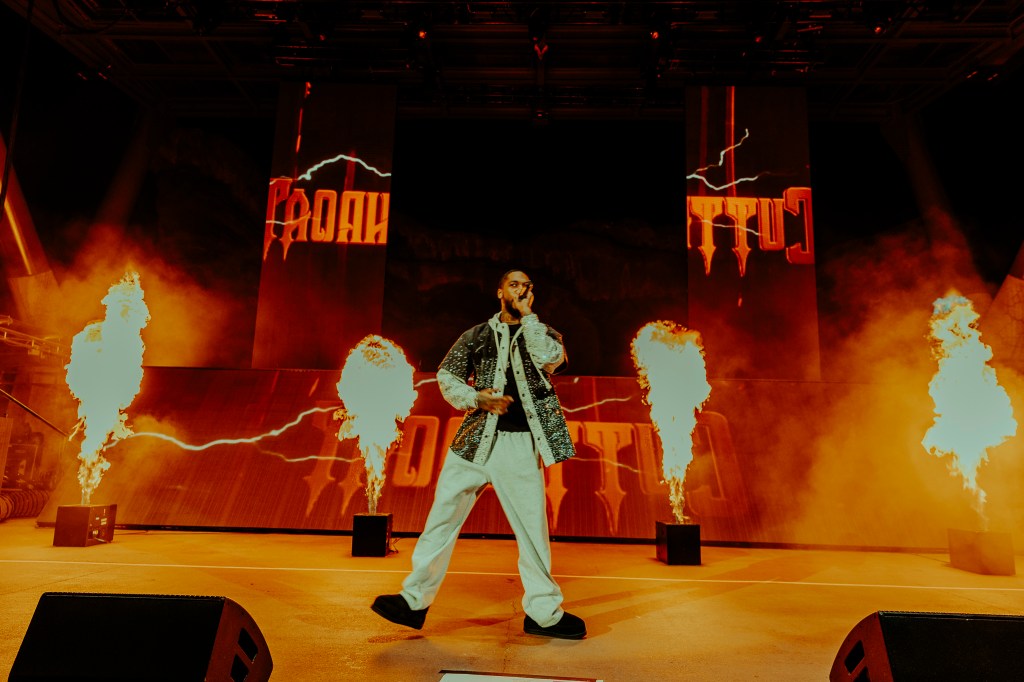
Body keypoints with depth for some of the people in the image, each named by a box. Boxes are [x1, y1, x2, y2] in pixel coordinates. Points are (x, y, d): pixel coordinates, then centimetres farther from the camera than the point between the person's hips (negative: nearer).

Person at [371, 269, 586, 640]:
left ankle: (543, 612, 20)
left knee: (532, 524, 4)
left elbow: (550, 359, -11)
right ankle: (415, 600, 16)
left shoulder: (543, 333, 11)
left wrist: (527, 315, -3)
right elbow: (446, 375, 10)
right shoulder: (477, 335, 11)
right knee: (443, 513, 2)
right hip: (476, 439, 1)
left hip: (521, 444, 0)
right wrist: (476, 398, -8)